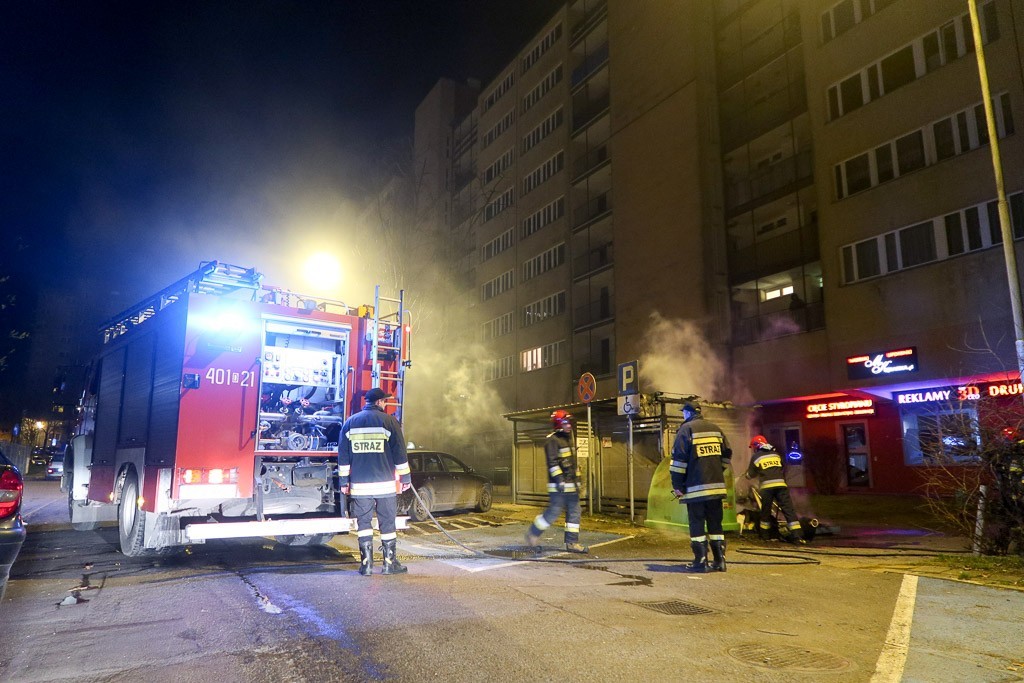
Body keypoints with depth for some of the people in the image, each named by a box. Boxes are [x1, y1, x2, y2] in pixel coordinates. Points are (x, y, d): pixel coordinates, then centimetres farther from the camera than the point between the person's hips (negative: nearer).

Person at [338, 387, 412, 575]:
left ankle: (366, 564, 8)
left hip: (359, 484, 2)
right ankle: (390, 563, 11)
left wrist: (343, 480, 13)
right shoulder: (388, 420, -3)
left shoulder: (350, 423, 7)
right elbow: (400, 452, -2)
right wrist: (405, 477, 5)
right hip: (385, 484, -2)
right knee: (387, 524, 6)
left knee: (363, 523, 9)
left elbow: (343, 456, 8)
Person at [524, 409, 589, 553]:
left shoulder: (569, 440, 19)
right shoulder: (552, 440, -10)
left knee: (574, 512, 6)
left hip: (572, 485, 9)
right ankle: (533, 533, 12)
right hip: (558, 486, -9)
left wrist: (577, 481, 23)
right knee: (554, 511, -7)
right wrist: (559, 479, -26)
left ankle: (572, 542, 12)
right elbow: (552, 462, -19)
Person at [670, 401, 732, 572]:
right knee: (715, 524, 12)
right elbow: (727, 454, 16)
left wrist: (677, 485, -5)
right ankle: (719, 561, 14)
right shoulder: (714, 428, 13)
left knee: (697, 524, 1)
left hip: (696, 487, -6)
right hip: (716, 485, 6)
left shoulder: (686, 429, -7)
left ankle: (700, 562, 1)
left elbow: (679, 459, -11)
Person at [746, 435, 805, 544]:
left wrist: (747, 473, 36)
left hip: (766, 486, -2)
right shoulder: (776, 454, 18)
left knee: (765, 511, 10)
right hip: (781, 484, 2)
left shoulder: (756, 457, 7)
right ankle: (797, 535, -10)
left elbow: (751, 474, 14)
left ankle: (764, 534, 20)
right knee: (788, 509, -2)